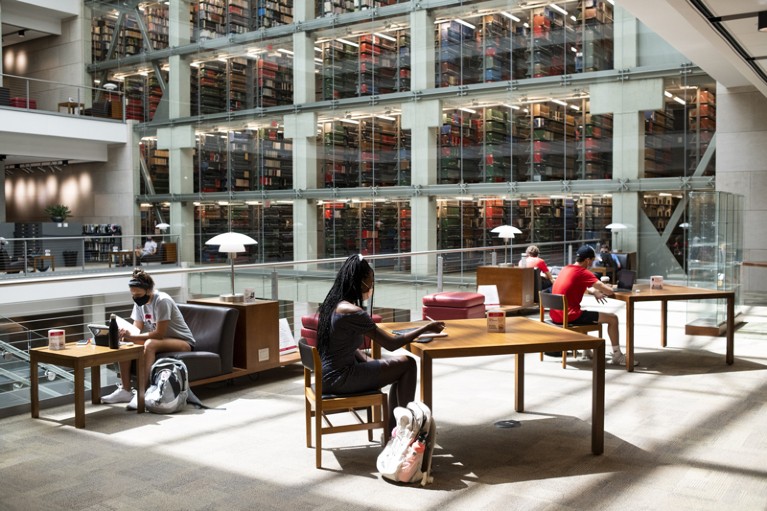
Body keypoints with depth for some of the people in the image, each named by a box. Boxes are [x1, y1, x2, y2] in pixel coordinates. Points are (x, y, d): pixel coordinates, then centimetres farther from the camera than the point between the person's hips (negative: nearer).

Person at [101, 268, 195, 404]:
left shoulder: (162, 301, -23)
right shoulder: (139, 302, 0)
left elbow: (159, 334, -26)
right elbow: (137, 329, 0)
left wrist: (131, 336, -30)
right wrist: (125, 334, -23)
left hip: (183, 342, -8)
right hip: (160, 340, 8)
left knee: (150, 344, -35)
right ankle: (125, 390, -12)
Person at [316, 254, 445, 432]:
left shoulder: (333, 304, 6)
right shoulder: (351, 311, -22)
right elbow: (391, 344, -19)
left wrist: (367, 360, 1)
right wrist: (426, 328, -8)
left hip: (328, 374, 9)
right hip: (340, 379, -9)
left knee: (398, 367, 17)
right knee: (408, 364, -3)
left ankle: (393, 430, 22)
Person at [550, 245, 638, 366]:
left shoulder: (566, 269, 11)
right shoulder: (583, 272, -13)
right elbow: (609, 291, -14)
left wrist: (593, 291, 15)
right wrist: (596, 290, 8)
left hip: (556, 315, 9)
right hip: (569, 316, -9)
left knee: (585, 314, 41)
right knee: (612, 318, 1)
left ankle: (587, 350, 42)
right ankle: (617, 356, 9)